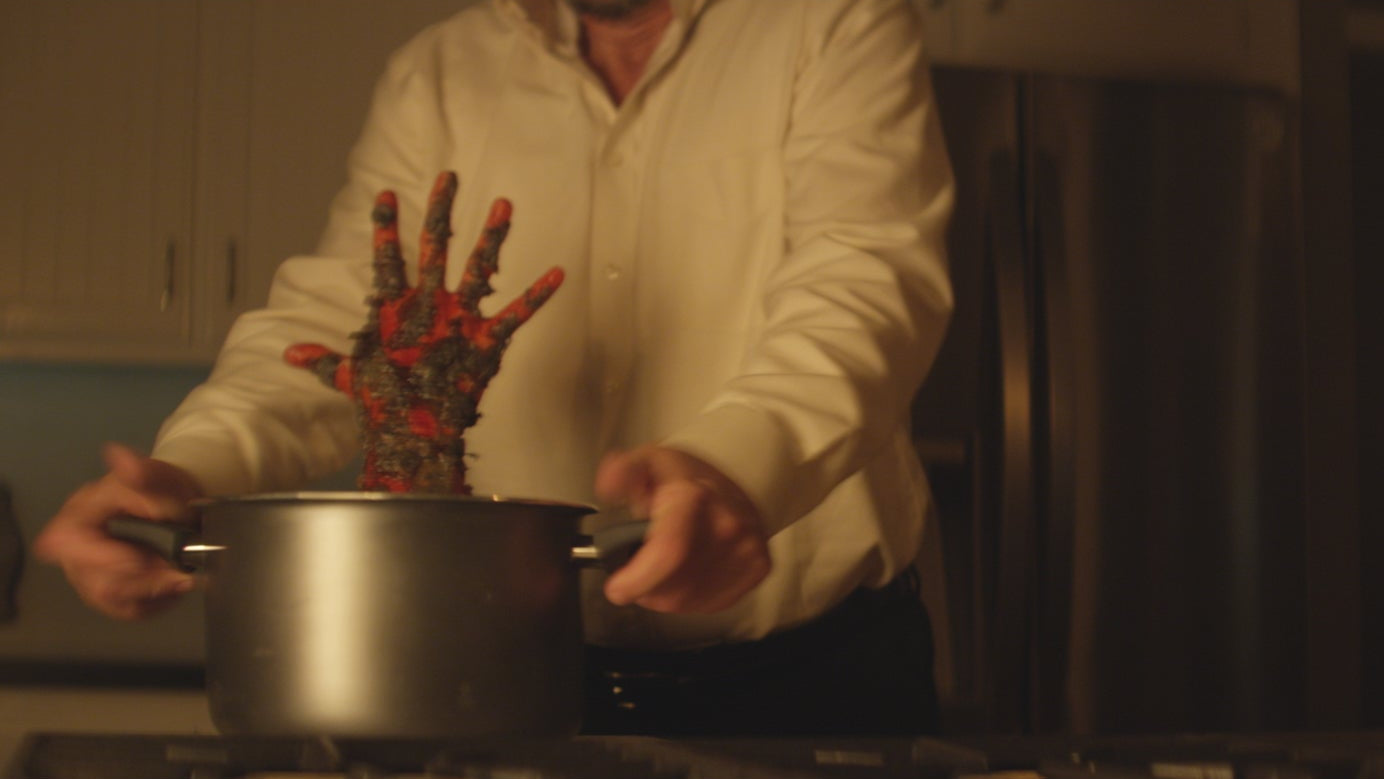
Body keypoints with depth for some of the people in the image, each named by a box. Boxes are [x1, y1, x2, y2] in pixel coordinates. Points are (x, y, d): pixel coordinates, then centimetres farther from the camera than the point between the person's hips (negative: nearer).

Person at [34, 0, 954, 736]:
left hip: (809, 675, -2)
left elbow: (866, 281, -18)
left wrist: (737, 463, -41)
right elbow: (333, 322, 1)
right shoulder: (439, 76, 8)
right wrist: (193, 468, -22)